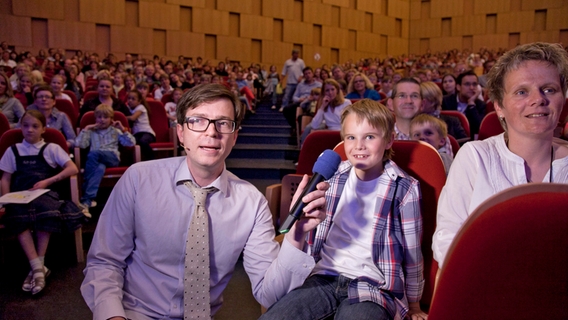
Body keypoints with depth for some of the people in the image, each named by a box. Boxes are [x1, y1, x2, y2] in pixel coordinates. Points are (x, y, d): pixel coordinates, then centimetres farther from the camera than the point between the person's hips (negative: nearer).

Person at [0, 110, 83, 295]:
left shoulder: (51, 149, 13)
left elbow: (73, 169, 2)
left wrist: (47, 181, -7)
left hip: (45, 193, -1)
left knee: (44, 210, -37)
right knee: (18, 217, -33)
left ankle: (37, 266, -29)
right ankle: (38, 267, -35)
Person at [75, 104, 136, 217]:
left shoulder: (115, 131, 19)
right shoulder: (92, 132, 21)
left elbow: (131, 143, 8)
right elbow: (80, 144, 6)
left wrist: (123, 130, 1)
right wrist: (86, 129, 4)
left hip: (113, 159, -1)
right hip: (96, 160, 1)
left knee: (93, 153, -34)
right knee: (100, 168, -38)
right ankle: (88, 200, -45)